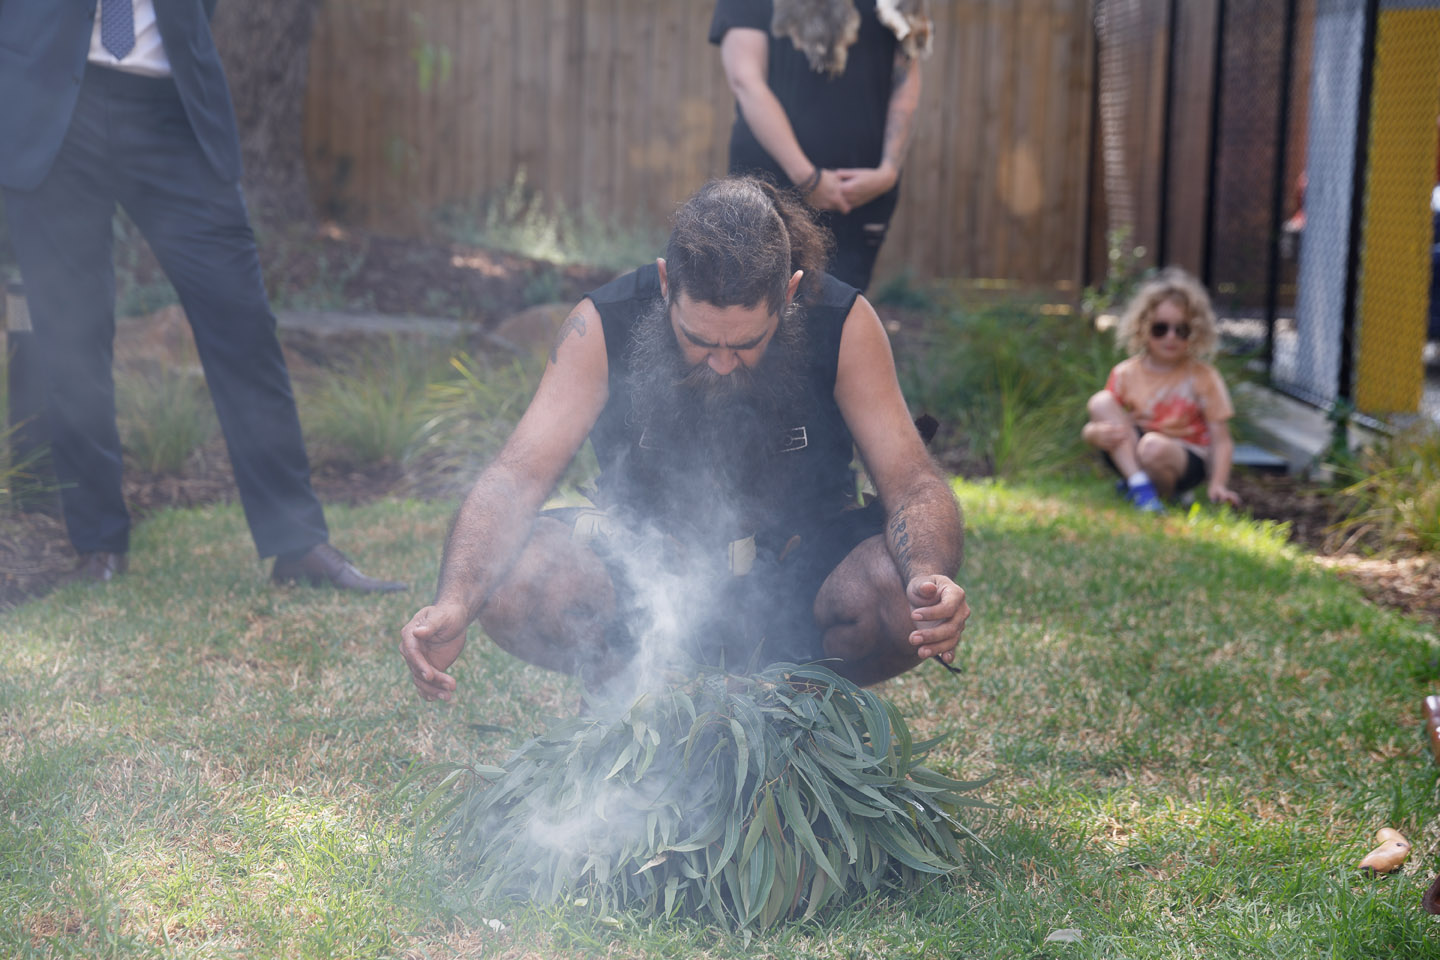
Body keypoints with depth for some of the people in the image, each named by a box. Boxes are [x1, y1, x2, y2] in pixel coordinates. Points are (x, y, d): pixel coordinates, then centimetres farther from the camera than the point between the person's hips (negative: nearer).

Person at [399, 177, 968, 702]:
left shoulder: (843, 325, -17)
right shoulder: (603, 327, -18)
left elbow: (910, 480, -17)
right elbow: (520, 475, -22)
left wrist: (931, 576, -41)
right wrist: (453, 604, -40)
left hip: (792, 572, 0)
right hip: (644, 575, 0)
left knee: (905, 596, -31)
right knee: (507, 581, -29)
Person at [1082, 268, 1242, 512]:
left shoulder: (1204, 378, -5)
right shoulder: (1126, 373, 1)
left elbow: (1221, 440, -6)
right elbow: (1090, 429, 1)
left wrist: (1218, 485, -21)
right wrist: (1097, 434, -24)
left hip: (1186, 458, -3)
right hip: (1128, 455, 3)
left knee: (1154, 446, -39)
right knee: (1100, 402, -19)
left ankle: (1164, 489, -4)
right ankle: (1138, 482, -24)